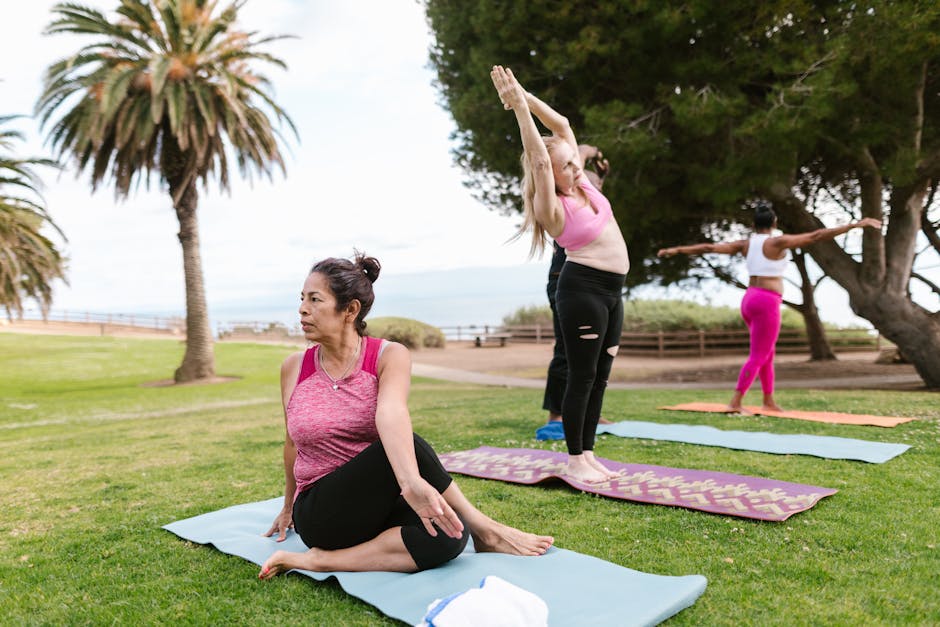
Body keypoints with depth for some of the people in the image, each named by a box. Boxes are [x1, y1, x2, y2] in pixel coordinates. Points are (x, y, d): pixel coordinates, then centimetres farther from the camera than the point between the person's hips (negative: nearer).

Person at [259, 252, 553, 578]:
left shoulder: (389, 356, -9)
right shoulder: (294, 367, -1)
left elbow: (391, 411, -31)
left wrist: (411, 481, -48)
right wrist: (289, 506, 25)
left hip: (377, 507, 0)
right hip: (321, 514, 1)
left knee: (448, 533, -33)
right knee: (400, 447, -30)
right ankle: (485, 530, -14)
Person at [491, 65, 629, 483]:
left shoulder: (583, 184, 7)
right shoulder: (553, 208, -12)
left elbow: (561, 125, 8)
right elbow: (539, 159, -25)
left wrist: (523, 95, 2)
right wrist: (518, 106, -24)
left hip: (612, 292, 8)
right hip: (583, 288, -8)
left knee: (599, 377, 10)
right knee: (582, 376, -3)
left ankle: (587, 453, 19)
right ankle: (575, 460, 7)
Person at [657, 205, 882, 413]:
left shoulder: (745, 243, 8)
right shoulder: (777, 242, -8)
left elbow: (709, 247, 8)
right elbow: (816, 236, -12)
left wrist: (677, 250, 15)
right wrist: (854, 225, -11)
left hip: (749, 299, 7)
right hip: (766, 302, -7)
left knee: (768, 353, 18)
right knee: (758, 356, -2)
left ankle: (769, 401, 25)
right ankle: (735, 403, -3)